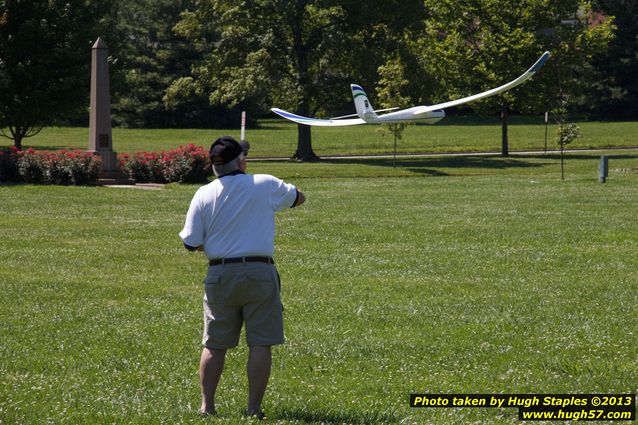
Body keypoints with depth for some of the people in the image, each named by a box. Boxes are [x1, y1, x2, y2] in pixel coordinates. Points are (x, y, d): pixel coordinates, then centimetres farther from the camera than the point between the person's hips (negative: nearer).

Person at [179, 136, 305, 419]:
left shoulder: (204, 195, -1)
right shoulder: (266, 185, -2)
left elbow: (191, 243, 0)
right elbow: (299, 198, 17)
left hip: (220, 275, 2)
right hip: (260, 273, -2)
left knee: (214, 345, 10)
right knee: (260, 344, 1)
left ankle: (207, 406, 13)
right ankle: (254, 407, -1)